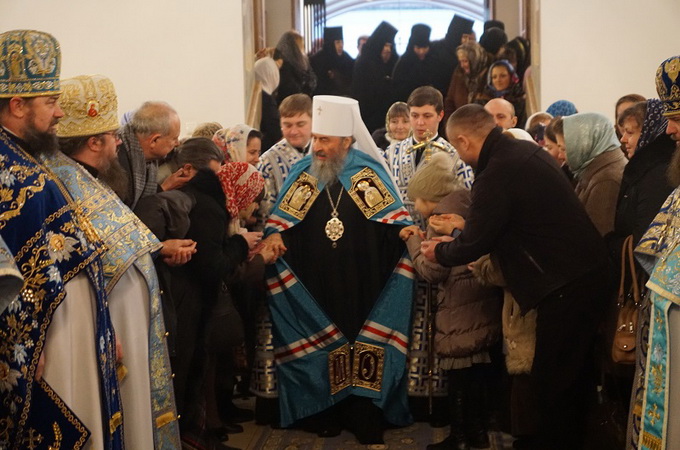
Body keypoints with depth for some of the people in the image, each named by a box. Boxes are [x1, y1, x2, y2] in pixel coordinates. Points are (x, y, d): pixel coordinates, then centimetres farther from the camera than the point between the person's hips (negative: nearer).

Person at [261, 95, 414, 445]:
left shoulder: (369, 171, 0)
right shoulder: (302, 172, 6)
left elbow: (394, 217, 2)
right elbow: (281, 219, 7)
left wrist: (408, 230, -19)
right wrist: (274, 234, -14)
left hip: (363, 286, -1)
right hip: (313, 287, 2)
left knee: (364, 348, 1)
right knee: (322, 349, 5)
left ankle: (364, 416, 11)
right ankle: (325, 413, 17)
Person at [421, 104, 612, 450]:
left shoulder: (495, 175, -20)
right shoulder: (525, 151, 8)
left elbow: (473, 246, -10)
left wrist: (439, 252, 9)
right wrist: (468, 225, 28)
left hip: (566, 287, -10)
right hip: (589, 270, 10)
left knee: (551, 382, 2)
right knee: (575, 373, 21)